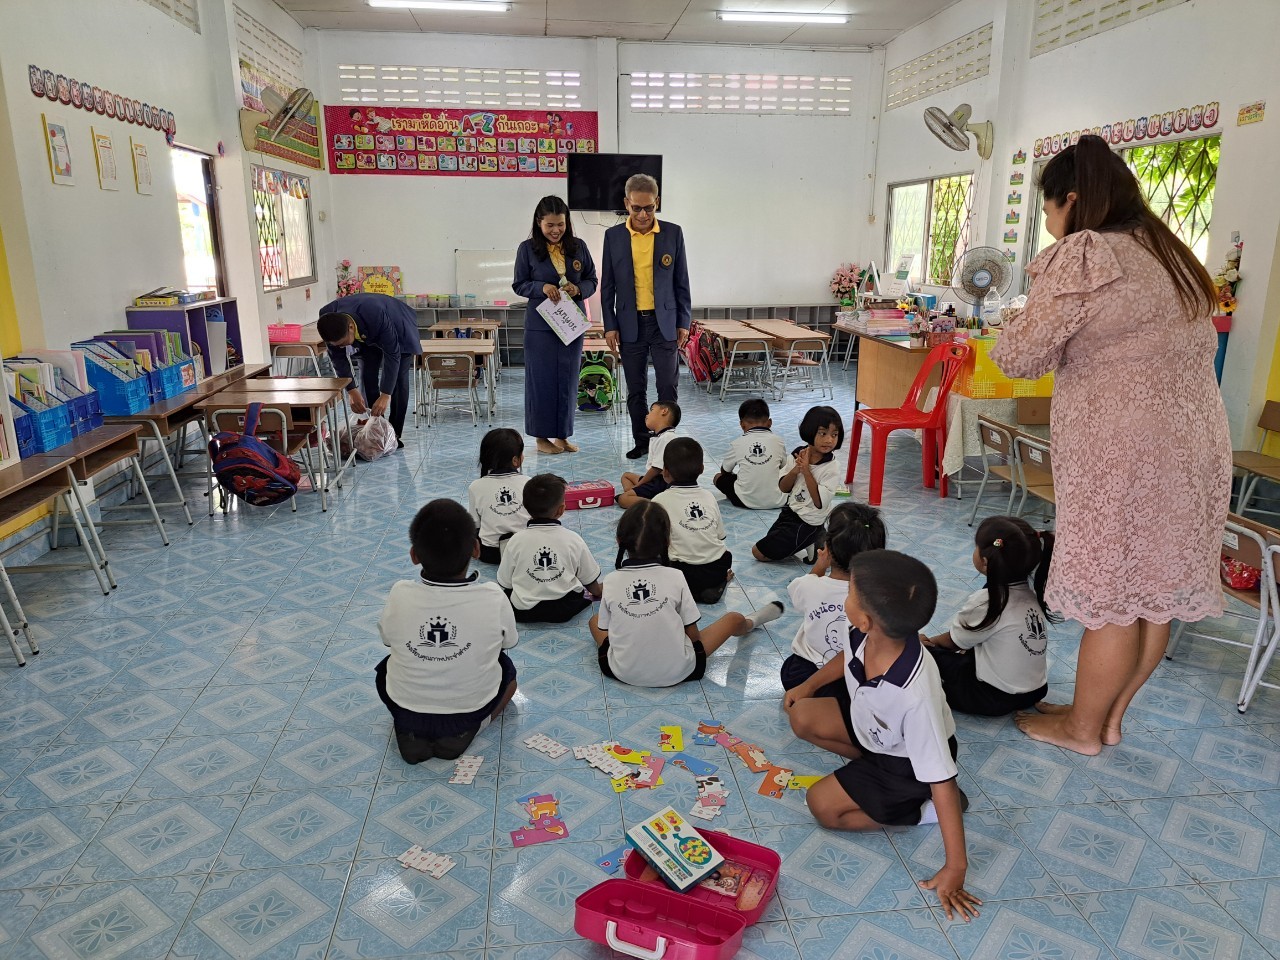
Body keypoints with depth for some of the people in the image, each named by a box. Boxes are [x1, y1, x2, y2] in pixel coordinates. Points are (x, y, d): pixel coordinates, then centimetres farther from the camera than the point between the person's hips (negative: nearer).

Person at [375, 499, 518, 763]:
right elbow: (508, 642, -3)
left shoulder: (399, 595, -22)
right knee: (506, 668, 28)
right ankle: (463, 733, 9)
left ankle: (411, 732, 15)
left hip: (406, 710, 2)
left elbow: (387, 638, 0)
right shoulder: (493, 598, -24)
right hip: (471, 710, -2)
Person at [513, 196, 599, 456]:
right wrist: (542, 288, -16)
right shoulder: (527, 249, -3)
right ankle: (542, 437, 12)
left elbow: (592, 280, 10)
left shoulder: (579, 247, 4)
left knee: (568, 380, 7)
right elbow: (519, 285, 2)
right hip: (540, 324, -3)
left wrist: (578, 289, -12)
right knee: (542, 379, 1)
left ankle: (562, 435, 19)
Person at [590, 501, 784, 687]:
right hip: (676, 673, -1)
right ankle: (750, 623, 51)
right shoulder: (675, 577, -13)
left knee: (594, 620, 27)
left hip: (622, 672, 1)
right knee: (734, 619, 17)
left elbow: (604, 630, 0)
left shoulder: (610, 581, -11)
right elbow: (694, 636, -6)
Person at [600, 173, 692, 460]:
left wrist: (684, 321, 2)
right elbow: (607, 285, 5)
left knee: (668, 387, -2)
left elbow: (681, 281, 5)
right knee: (635, 390, 8)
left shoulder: (673, 233, 1)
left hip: (664, 322, -1)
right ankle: (641, 441, 20)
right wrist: (610, 325, 1)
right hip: (630, 324, 1)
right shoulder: (613, 236, 2)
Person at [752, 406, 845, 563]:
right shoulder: (798, 454, -5)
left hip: (808, 522, -7)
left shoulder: (832, 468, -21)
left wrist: (806, 471, -27)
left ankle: (809, 546, 3)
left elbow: (819, 502, -23)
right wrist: (795, 470, -22)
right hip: (790, 511, 7)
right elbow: (783, 488, -1)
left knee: (759, 553, -6)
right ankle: (812, 540, 22)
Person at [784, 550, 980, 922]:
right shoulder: (865, 636, -27)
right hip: (874, 725, 7)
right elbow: (847, 656, 2)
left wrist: (955, 867, -30)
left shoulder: (915, 694, -45)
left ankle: (927, 808, 0)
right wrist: (808, 686, 14)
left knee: (825, 806, -13)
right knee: (802, 716, -2)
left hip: (909, 766, -6)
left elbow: (942, 780, -36)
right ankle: (873, 766, 7)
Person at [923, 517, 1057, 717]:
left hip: (995, 698, -7)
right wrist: (937, 641, 17)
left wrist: (928, 640, 17)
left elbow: (953, 641, -2)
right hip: (1036, 690, 7)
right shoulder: (1030, 593, -1)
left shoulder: (985, 602, -22)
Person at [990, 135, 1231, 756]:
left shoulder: (1081, 254, -12)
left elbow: (1019, 357, -14)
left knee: (1111, 595, 4)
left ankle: (1083, 728, 21)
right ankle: (1110, 717, 30)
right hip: (1194, 442, 8)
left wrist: (1020, 327, 8)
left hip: (1124, 453, -8)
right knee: (1157, 592, 14)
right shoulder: (1170, 252, 15)